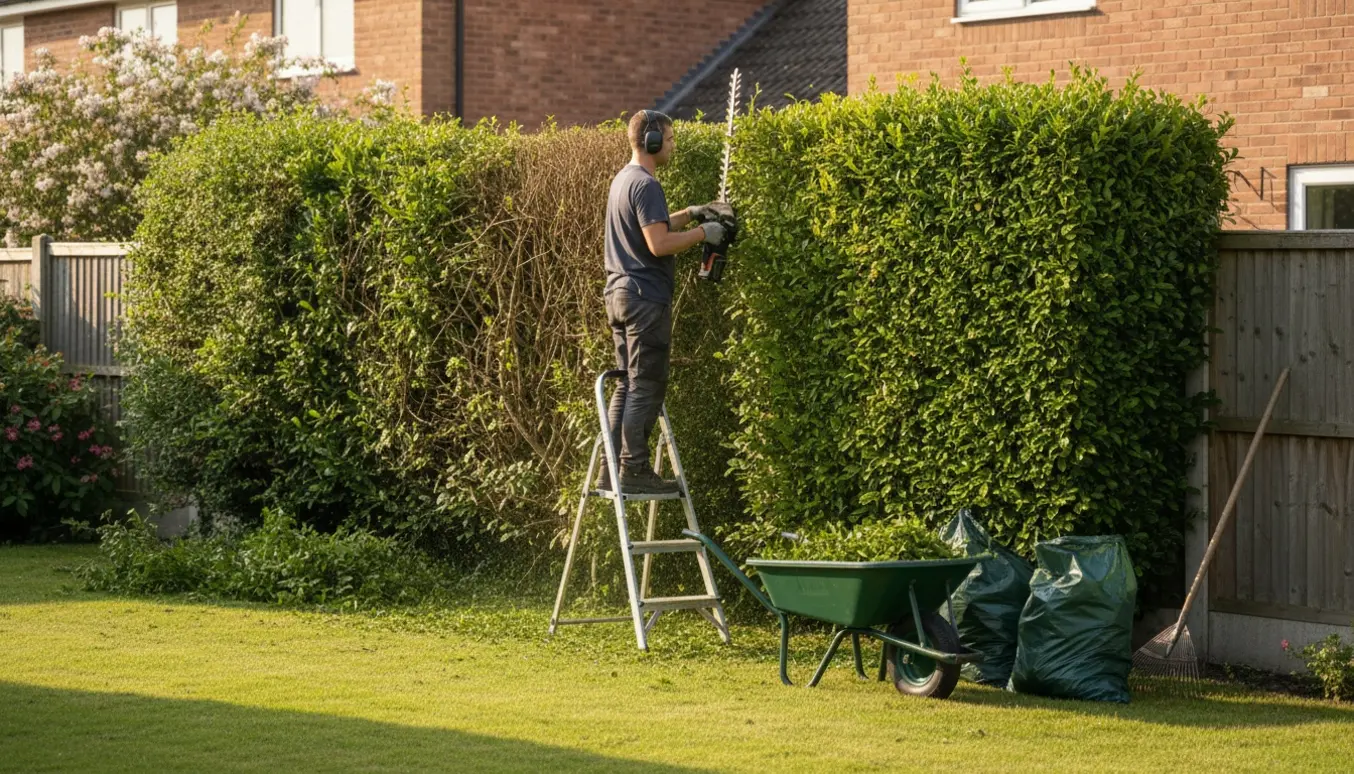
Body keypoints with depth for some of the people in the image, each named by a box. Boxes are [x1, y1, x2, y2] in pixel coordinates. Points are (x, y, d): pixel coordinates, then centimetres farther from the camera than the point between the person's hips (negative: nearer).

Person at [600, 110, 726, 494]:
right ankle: (635, 470, -8)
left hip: (620, 294, 10)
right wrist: (702, 234, -11)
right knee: (646, 388, -7)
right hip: (646, 298, -10)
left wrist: (688, 214, 21)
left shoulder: (623, 179, 17)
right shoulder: (646, 185, -15)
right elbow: (659, 244, -22)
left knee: (628, 386, 12)